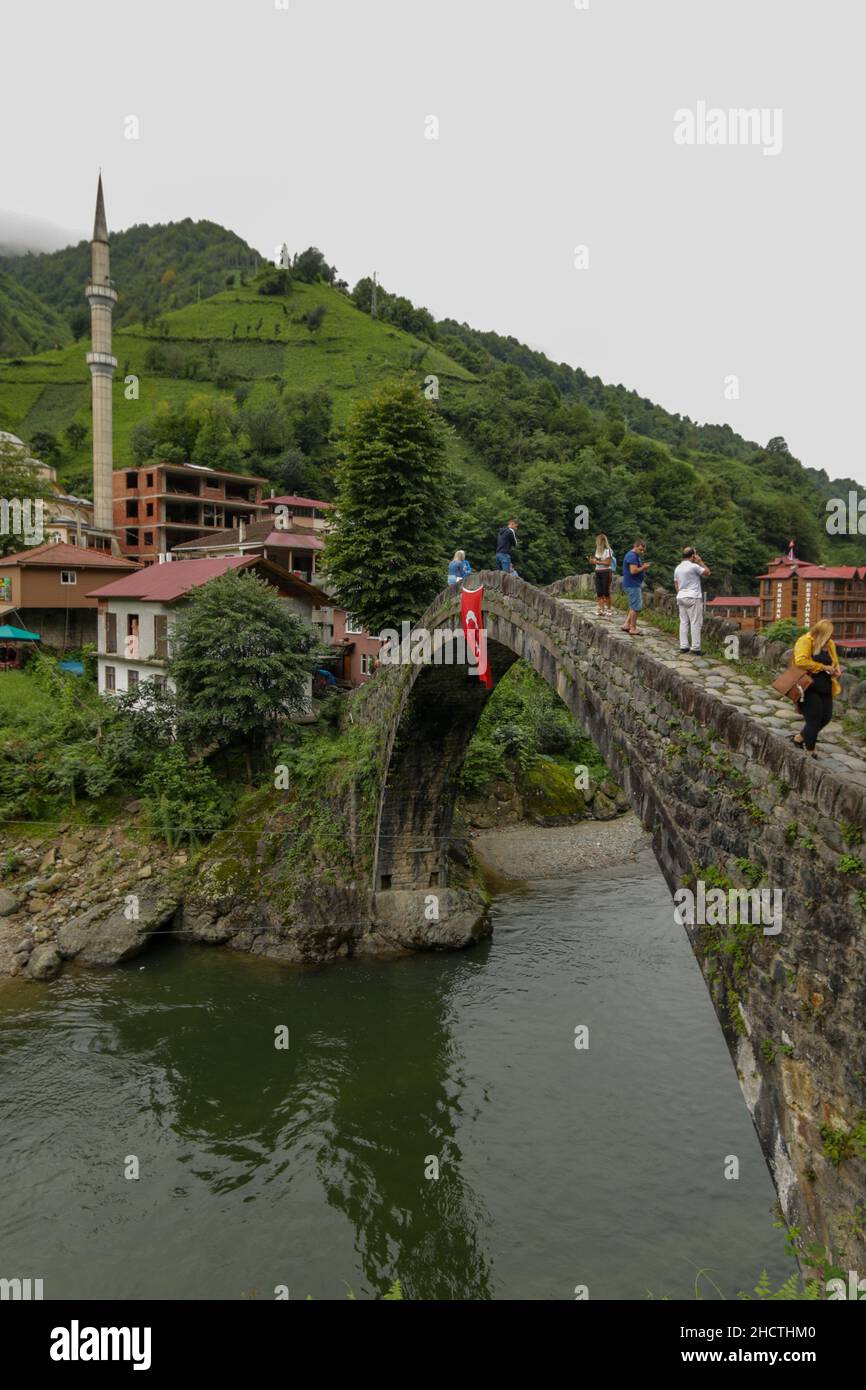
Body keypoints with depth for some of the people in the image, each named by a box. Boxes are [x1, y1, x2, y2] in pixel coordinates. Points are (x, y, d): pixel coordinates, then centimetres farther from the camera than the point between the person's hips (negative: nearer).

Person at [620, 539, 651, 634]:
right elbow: (633, 571, -25)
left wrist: (643, 567, 6)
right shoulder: (632, 556, -16)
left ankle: (626, 625, 17)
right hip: (632, 585, -11)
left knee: (634, 606, 16)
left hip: (635, 585, 11)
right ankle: (633, 629, -1)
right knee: (635, 607, -6)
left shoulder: (636, 556, 18)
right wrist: (643, 568, -12)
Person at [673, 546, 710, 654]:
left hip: (681, 597, 7)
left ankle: (683, 646, 6)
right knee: (695, 623, -5)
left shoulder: (678, 568, 12)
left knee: (683, 622, 8)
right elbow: (707, 572, -2)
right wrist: (700, 562, 3)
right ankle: (695, 647, -8)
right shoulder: (694, 566, -12)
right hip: (693, 597, -7)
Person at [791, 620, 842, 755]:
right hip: (809, 688, -8)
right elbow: (801, 661, -24)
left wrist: (836, 669, 1)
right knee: (814, 719, -5)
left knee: (826, 717, 9)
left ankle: (800, 737, 29)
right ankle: (810, 751, 9)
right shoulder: (805, 641, -11)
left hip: (825, 688, 8)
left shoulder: (829, 644, 11)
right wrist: (823, 667, -21)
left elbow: (834, 662, 25)